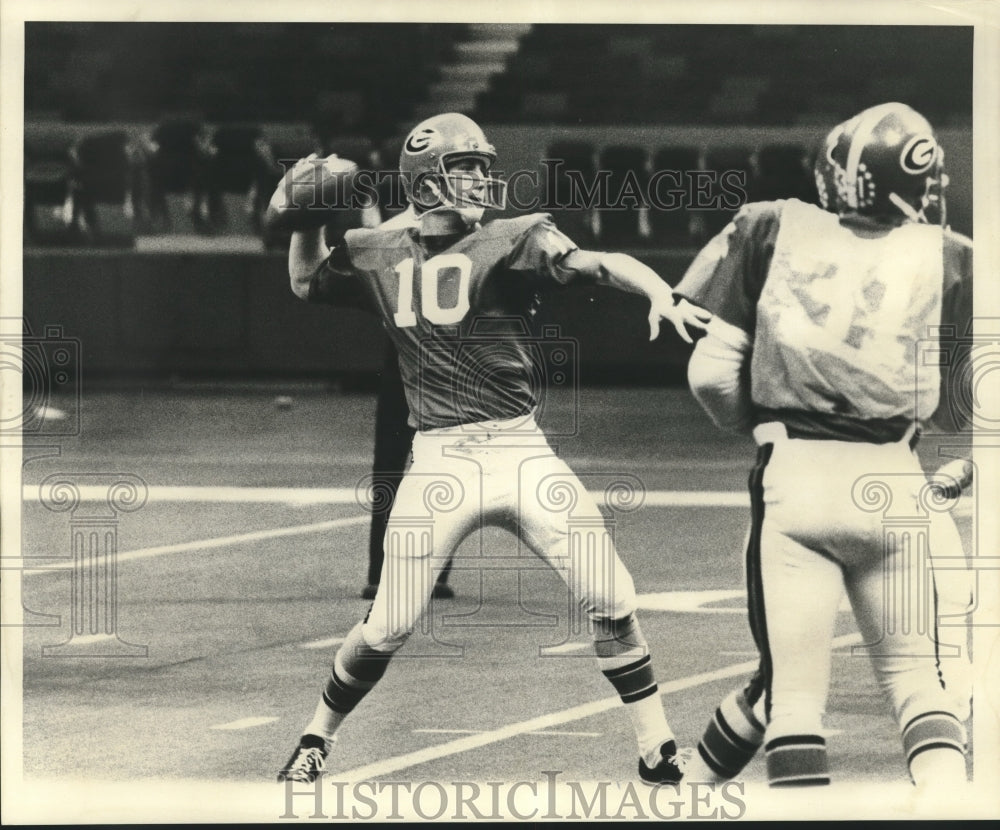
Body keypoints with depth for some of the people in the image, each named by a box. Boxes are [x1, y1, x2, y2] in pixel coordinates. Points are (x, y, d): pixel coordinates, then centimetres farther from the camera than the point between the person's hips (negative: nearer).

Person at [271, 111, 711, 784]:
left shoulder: (508, 241, -3)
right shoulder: (380, 252, 8)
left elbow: (595, 263, -19)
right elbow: (307, 284, 26)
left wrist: (661, 294, -37)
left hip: (521, 452, -1)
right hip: (437, 465, 1)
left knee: (611, 602, -8)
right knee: (387, 628, -2)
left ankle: (659, 754, 7)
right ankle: (317, 739, 23)